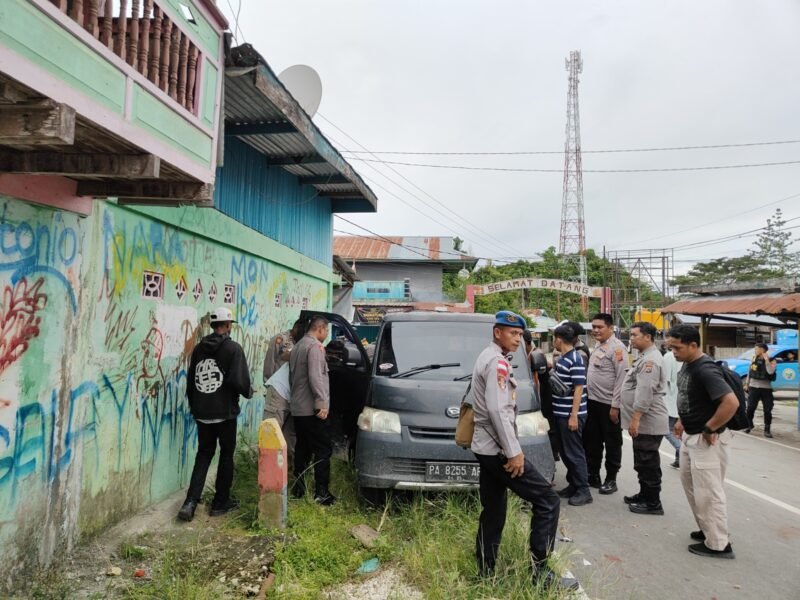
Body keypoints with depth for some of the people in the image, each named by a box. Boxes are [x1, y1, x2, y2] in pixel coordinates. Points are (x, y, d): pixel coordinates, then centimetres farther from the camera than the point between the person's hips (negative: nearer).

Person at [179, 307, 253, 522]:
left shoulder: (199, 348, 5)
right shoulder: (233, 348, -12)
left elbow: (190, 380, 11)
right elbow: (240, 380, -18)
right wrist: (249, 392, 4)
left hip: (202, 412, 5)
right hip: (225, 411, -5)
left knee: (203, 454, 15)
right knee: (226, 455, 11)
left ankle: (190, 502, 4)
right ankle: (220, 502, 18)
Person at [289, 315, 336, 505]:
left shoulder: (297, 346, 18)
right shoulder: (315, 346, -12)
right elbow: (315, 377, -22)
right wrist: (322, 403, -23)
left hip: (297, 408, 9)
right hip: (313, 408, -9)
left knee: (302, 447, 15)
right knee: (323, 449, -6)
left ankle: (298, 486, 18)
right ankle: (321, 492, -7)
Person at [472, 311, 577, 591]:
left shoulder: (486, 358, 17)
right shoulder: (497, 362, -15)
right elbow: (497, 411, -23)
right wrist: (513, 452, -21)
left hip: (485, 448, 10)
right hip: (498, 449, -10)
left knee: (492, 513, 14)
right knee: (547, 501, -6)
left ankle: (485, 574, 20)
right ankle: (539, 571, -3)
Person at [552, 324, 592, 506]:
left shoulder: (575, 359, -17)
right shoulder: (562, 358, 10)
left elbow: (579, 389, -20)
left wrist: (574, 416, -21)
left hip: (570, 414, -9)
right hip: (560, 413, 9)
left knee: (574, 452, -2)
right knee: (565, 452, 15)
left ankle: (583, 491, 7)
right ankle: (573, 485, 26)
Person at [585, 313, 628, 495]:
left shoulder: (617, 347, -14)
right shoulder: (597, 347, 13)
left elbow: (621, 378, -19)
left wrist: (615, 405, -20)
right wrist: (587, 397, 14)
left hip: (608, 404, -8)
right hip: (592, 402, 9)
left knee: (612, 443, 6)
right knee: (591, 441, 15)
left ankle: (611, 479, 17)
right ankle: (592, 475, 27)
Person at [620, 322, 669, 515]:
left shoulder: (650, 360, -19)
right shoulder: (645, 357, 17)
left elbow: (645, 392, -25)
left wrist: (635, 419, -25)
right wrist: (635, 419, 24)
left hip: (648, 422, -11)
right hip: (644, 421, 11)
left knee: (648, 463, -2)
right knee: (643, 462, 19)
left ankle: (653, 503, 7)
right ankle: (644, 495, 31)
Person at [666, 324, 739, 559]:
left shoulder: (705, 369, -24)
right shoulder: (687, 365, 5)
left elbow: (731, 402, -33)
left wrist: (709, 429, -23)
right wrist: (682, 421, 14)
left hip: (706, 440, -10)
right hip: (689, 436, 10)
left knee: (708, 492, 0)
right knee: (690, 485, 20)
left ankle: (718, 544, 14)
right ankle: (708, 530, 35)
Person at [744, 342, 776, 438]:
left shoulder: (772, 361, -7)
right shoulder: (754, 358, 5)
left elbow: (770, 371, -26)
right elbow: (749, 371, 13)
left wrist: (766, 359, -24)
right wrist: (746, 384, 13)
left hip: (766, 388, -3)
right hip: (753, 387, 3)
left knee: (767, 410, 0)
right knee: (750, 408, 1)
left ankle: (767, 430, 10)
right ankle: (749, 425, 19)